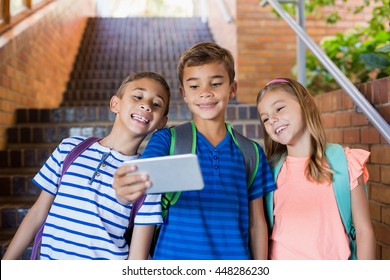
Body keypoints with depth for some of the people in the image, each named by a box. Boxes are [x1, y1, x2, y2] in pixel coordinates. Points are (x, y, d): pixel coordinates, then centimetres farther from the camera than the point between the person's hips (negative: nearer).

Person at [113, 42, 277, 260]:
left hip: (234, 259, 2)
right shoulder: (167, 139, -5)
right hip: (175, 256, -1)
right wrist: (125, 191, -43)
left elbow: (257, 223, 5)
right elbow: (141, 180, -22)